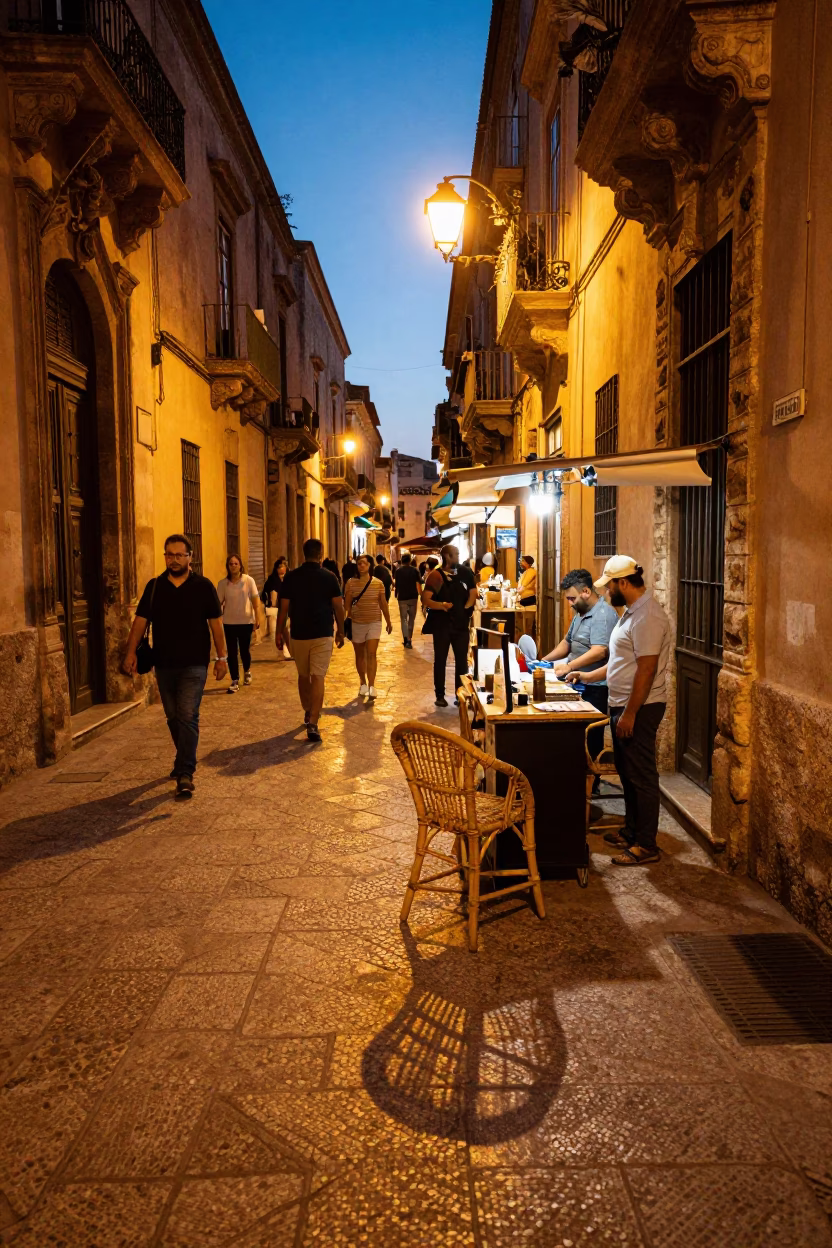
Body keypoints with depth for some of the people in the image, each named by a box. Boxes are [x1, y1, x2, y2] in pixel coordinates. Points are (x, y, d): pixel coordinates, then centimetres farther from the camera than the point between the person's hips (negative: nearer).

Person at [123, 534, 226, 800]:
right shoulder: (154, 587, 6)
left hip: (194, 665, -4)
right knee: (173, 718, 14)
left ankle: (185, 773, -7)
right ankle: (186, 761, 33)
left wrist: (222, 657, -3)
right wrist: (131, 651, -6)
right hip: (164, 664, 4)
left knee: (188, 717, -10)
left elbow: (215, 623, 0)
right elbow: (141, 620, 5)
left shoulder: (203, 586, -2)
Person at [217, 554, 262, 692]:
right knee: (231, 652, 1)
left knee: (245, 650, 8)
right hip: (229, 623, 1)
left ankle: (247, 672, 38)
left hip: (246, 621, -1)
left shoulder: (249, 580, -5)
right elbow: (218, 603, 1)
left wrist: (257, 619, -11)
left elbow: (255, 600, -5)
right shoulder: (222, 583, -2)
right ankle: (235, 681, 11)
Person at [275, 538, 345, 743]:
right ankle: (313, 724, -14)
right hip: (323, 634, -2)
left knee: (303, 676, 19)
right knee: (318, 678, -4)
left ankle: (308, 713, 37)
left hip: (298, 634, 2)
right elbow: (338, 608, -1)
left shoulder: (290, 577, -1)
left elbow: (284, 608, -1)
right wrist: (340, 631, 11)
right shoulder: (329, 577, -3)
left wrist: (279, 633, 8)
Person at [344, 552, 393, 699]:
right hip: (356, 623, 1)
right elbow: (347, 605, -2)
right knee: (360, 655, 11)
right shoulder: (351, 583, -4)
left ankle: (371, 687, -12)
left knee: (371, 654, -11)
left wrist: (389, 622, 11)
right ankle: (363, 683, 26)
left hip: (374, 623, -1)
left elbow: (384, 604, 6)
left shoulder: (378, 583, -1)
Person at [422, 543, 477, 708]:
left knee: (462, 660, 6)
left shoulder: (465, 573, 4)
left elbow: (473, 593, 10)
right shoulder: (436, 575, -7)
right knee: (440, 660, 6)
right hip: (441, 624, -3)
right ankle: (440, 695, 15)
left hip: (461, 623, 3)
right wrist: (441, 605, -27)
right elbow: (425, 600, -13)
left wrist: (465, 610, -1)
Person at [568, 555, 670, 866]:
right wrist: (587, 676, 18)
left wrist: (629, 713, -23)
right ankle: (631, 832, 32)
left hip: (639, 709, -10)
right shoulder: (631, 612, 14)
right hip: (623, 706, 10)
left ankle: (646, 846, 8)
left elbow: (647, 669, -24)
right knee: (628, 773, 19)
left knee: (642, 776, -1)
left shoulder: (647, 616, -20)